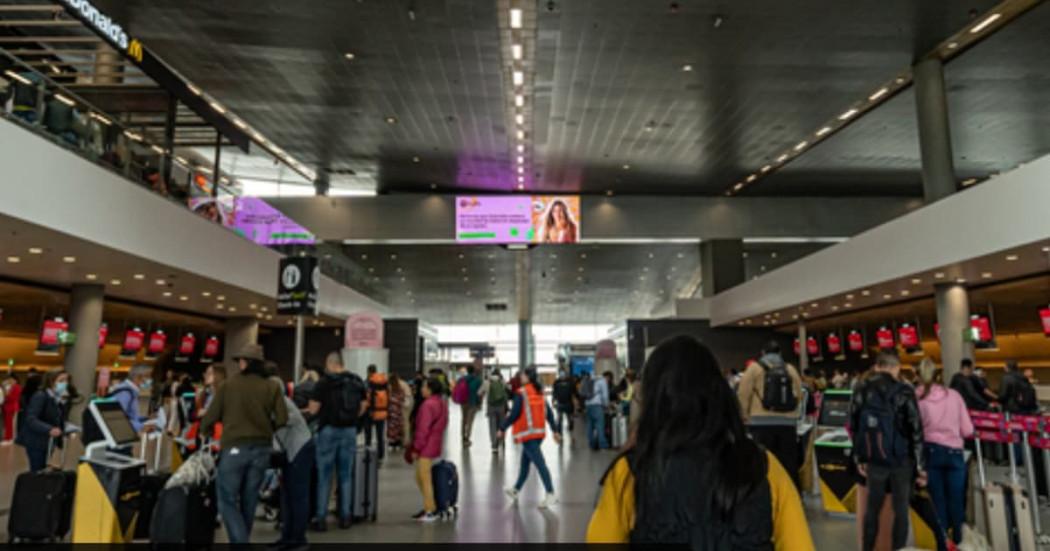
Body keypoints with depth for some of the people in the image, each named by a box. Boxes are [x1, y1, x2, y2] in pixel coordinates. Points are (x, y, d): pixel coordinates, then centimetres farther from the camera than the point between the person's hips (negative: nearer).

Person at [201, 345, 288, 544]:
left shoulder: (228, 385, 2)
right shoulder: (272, 387, 5)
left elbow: (211, 416, 4)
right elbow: (282, 419, -2)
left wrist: (204, 431, 26)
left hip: (235, 447, -3)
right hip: (262, 449, 3)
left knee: (228, 500, 3)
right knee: (249, 500, 14)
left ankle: (239, 541, -11)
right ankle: (242, 539, 25)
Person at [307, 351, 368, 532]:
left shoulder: (324, 382, -9)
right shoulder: (357, 382, 5)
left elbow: (313, 409, -8)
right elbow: (363, 406, 8)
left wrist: (310, 410, 13)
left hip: (329, 430, -4)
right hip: (350, 431, 4)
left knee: (324, 476, 5)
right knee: (346, 475, 12)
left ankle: (321, 518, 8)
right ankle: (345, 517, 16)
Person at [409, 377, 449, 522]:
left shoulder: (428, 405, -19)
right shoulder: (442, 403, 11)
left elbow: (423, 429, -20)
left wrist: (416, 448, -13)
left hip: (426, 447, -10)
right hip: (435, 445, 10)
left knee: (425, 479, 0)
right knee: (420, 478, 18)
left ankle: (430, 511, 8)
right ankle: (430, 507, 23)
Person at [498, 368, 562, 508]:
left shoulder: (521, 393, -12)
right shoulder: (540, 392, 9)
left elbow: (514, 414, -14)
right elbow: (549, 413, 10)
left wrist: (502, 429, -5)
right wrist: (555, 430, 13)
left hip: (527, 433, -8)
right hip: (539, 432, 8)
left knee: (539, 463, -11)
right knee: (525, 462, 19)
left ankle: (551, 494, -15)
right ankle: (516, 490, 32)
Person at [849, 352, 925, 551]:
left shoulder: (861, 390, 2)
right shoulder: (904, 392, -9)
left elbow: (854, 427, 6)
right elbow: (915, 430, -9)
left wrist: (859, 458, 14)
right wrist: (920, 465, -3)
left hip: (874, 459, 3)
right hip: (901, 460, -3)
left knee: (872, 508, 14)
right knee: (901, 509, 8)